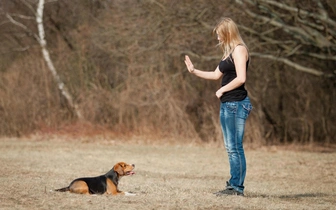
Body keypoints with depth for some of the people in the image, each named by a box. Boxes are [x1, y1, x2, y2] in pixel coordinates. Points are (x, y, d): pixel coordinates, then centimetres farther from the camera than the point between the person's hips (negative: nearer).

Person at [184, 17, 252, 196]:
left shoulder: (239, 49, -10)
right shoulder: (228, 52, 19)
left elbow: (240, 78, -19)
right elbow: (216, 75, 24)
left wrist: (222, 90, -9)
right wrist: (194, 71, 21)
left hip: (237, 104, -10)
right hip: (227, 104, 10)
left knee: (235, 147, -8)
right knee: (230, 147, 10)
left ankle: (237, 187, -6)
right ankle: (233, 186, 14)